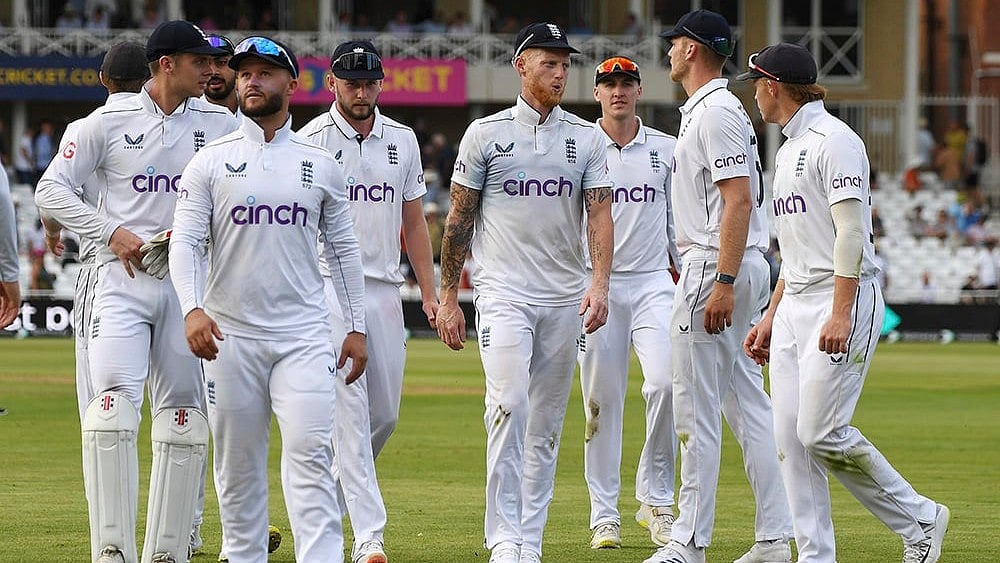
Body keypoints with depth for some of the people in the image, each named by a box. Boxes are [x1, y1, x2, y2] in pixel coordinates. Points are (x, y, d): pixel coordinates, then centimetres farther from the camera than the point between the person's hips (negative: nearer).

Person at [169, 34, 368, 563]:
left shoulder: (320, 163, 8)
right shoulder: (211, 161, 4)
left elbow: (344, 248, 13)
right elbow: (184, 241, -4)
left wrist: (356, 326, 8)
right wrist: (192, 308, -20)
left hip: (304, 335, 0)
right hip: (230, 335, 0)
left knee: (310, 453, -11)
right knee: (237, 461, 5)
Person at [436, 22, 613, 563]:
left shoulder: (587, 139, 8)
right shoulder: (485, 134, 3)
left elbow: (599, 215, 1)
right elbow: (459, 219, 6)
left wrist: (599, 284, -16)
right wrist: (447, 299, 3)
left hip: (565, 297, 3)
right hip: (502, 291, -3)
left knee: (547, 425, 6)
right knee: (509, 404, -19)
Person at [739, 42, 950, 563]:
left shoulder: (833, 139, -10)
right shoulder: (788, 150, 20)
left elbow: (851, 231, -18)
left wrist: (840, 314, -24)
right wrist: (770, 318, 21)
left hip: (844, 301, -9)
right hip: (794, 307, 10)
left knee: (822, 433, -15)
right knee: (792, 437, 0)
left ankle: (918, 519, 1)